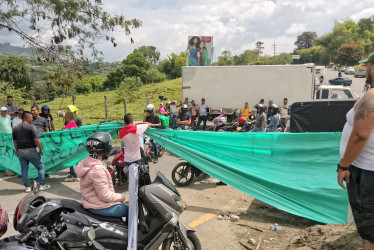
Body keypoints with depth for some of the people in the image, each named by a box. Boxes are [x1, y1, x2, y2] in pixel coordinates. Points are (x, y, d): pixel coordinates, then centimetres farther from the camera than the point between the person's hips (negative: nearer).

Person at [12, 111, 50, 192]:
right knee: (40, 167, 8)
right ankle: (42, 185, 9)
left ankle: (27, 187, 16)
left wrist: (17, 151, 22)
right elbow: (36, 140, -19)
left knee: (24, 169, 13)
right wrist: (41, 149, -9)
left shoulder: (15, 128, 7)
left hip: (20, 151, 6)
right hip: (31, 151, -6)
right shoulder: (31, 126, -13)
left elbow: (15, 142, 13)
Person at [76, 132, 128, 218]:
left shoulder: (86, 162, 3)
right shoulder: (97, 169, -28)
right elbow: (105, 196, -25)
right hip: (100, 207, -10)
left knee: (123, 206, 26)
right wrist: (122, 197, -10)